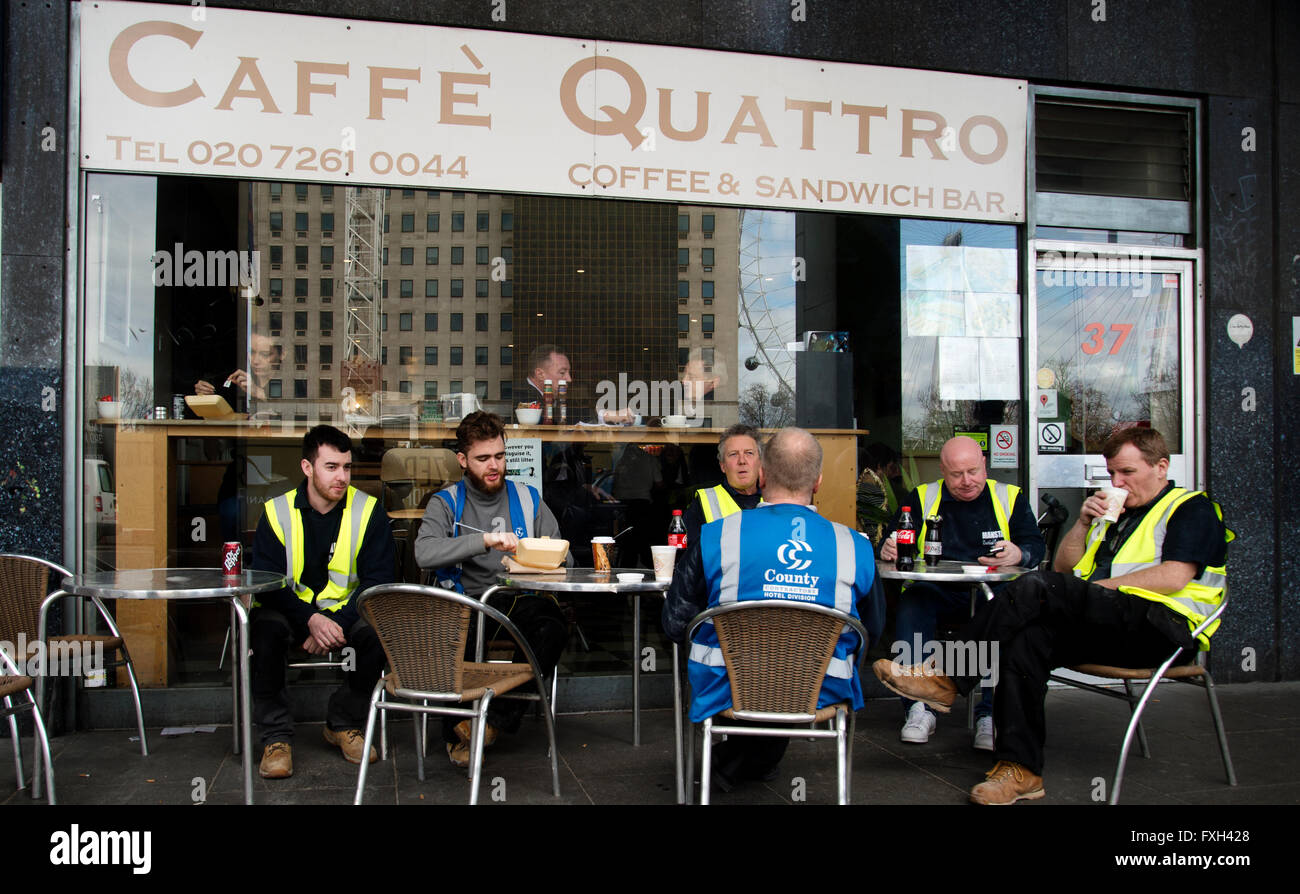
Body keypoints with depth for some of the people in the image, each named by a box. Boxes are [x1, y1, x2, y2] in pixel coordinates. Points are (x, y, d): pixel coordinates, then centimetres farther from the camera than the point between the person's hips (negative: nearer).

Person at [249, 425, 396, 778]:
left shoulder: (368, 511, -5)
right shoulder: (278, 513, -4)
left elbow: (378, 580, -8)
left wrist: (338, 624, -21)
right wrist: (311, 620, -24)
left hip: (346, 612, 0)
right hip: (292, 611, 0)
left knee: (378, 630, -30)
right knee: (262, 630, -31)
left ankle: (342, 724, -5)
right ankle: (276, 736, -15)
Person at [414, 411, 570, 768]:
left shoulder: (528, 499, 16)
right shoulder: (446, 503, 8)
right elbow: (424, 553, -13)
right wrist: (484, 540, -24)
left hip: (518, 604, 2)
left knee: (552, 624, -33)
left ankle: (496, 720, -21)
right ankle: (456, 730, -14)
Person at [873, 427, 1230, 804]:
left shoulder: (1191, 508, 7)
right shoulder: (1115, 512, 30)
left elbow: (1174, 577, -11)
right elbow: (1063, 567, 26)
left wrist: (1097, 587, -10)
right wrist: (1084, 523, 11)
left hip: (1162, 625, -7)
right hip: (1105, 626, 7)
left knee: (1037, 588, -27)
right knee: (1026, 638, -25)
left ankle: (947, 676, -24)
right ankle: (1021, 770, -25)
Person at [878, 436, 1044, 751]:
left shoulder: (1009, 497, 13)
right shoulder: (921, 498, 14)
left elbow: (1036, 545, 4)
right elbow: (891, 542, 9)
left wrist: (1019, 554, -21)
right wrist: (889, 549, -17)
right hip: (938, 592, 0)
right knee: (912, 600, -33)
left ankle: (990, 715, -30)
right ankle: (919, 708, -31)